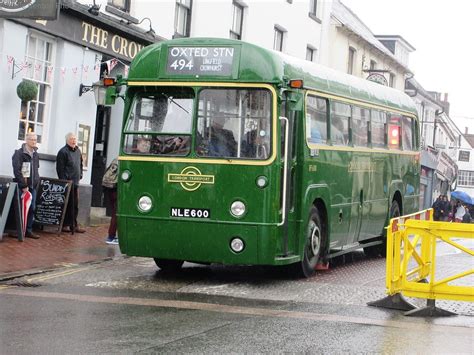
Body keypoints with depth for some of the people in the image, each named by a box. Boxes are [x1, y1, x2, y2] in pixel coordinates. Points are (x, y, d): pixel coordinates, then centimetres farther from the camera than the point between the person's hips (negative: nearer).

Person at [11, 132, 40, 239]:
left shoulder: (35, 154, 14)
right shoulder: (19, 153, -8)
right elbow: (17, 171, -14)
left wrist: (36, 182, 10)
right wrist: (23, 185, -17)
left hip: (32, 186, 7)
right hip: (23, 186, -7)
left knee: (31, 209, 3)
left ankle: (28, 230, 8)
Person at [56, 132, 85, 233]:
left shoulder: (78, 151, 14)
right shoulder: (63, 152, -10)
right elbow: (60, 168, -13)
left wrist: (80, 175, 16)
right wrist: (64, 181, -16)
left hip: (75, 183, 8)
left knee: (75, 205, 10)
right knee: (67, 205, -5)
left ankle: (74, 225, 16)